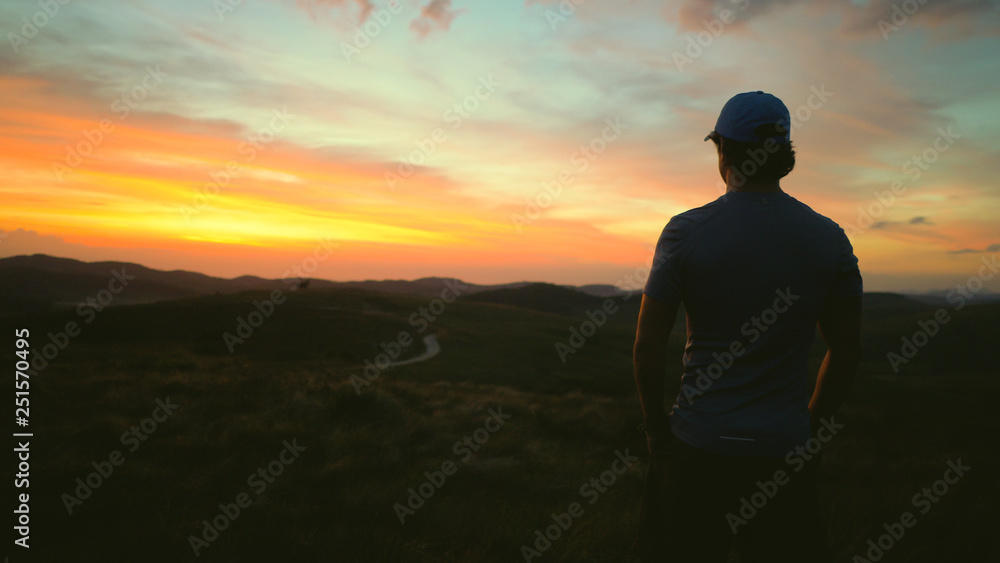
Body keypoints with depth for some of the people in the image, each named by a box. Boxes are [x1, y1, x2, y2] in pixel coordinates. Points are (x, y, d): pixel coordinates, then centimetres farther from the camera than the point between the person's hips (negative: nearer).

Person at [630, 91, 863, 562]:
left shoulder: (686, 232, -10)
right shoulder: (829, 239, -1)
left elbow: (648, 344, -9)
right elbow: (847, 350, 5)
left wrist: (655, 422, 5)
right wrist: (810, 425, 17)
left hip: (698, 445, -2)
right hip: (784, 451, 3)